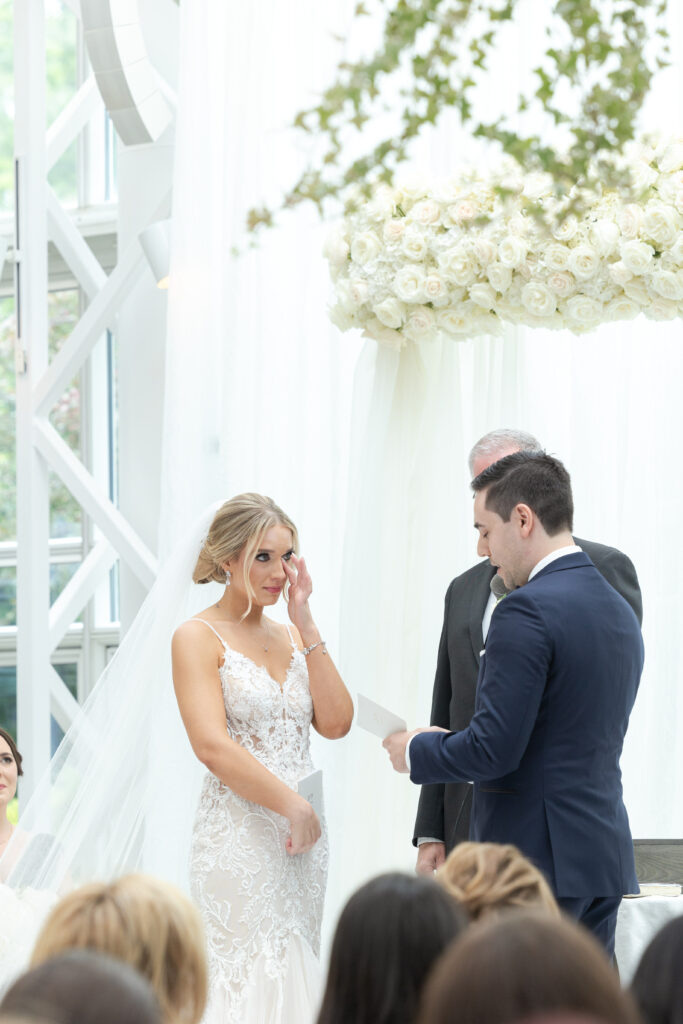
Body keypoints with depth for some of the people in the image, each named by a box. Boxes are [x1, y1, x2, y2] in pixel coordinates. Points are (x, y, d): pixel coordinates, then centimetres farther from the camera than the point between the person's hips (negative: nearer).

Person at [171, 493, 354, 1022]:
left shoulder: (291, 636, 14)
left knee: (295, 977, 6)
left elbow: (336, 723, 1)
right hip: (239, 838, -6)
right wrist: (293, 805, -16)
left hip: (302, 839, 6)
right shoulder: (198, 637, -5)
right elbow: (212, 745, -15)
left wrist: (305, 624, 0)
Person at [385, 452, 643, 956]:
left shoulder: (527, 611, -14)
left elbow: (494, 748, -18)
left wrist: (417, 752, 0)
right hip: (604, 857, 9)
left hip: (535, 862, -9)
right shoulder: (620, 611, 15)